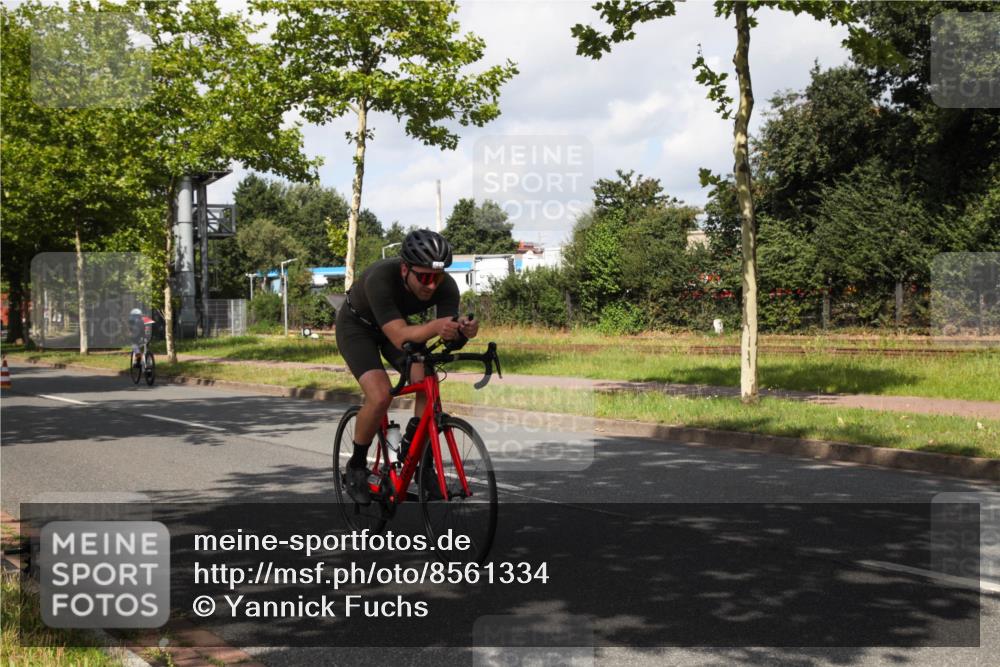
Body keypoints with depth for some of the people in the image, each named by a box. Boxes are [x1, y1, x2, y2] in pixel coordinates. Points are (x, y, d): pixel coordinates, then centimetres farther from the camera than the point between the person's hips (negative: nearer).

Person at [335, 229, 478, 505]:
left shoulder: (446, 286, -27)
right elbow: (400, 336, -48)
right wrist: (434, 327, -66)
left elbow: (449, 330, -31)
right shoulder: (380, 278, -41)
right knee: (380, 396, -25)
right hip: (356, 326, -4)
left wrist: (463, 329, -54)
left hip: (399, 324, 5)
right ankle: (356, 467, -1)